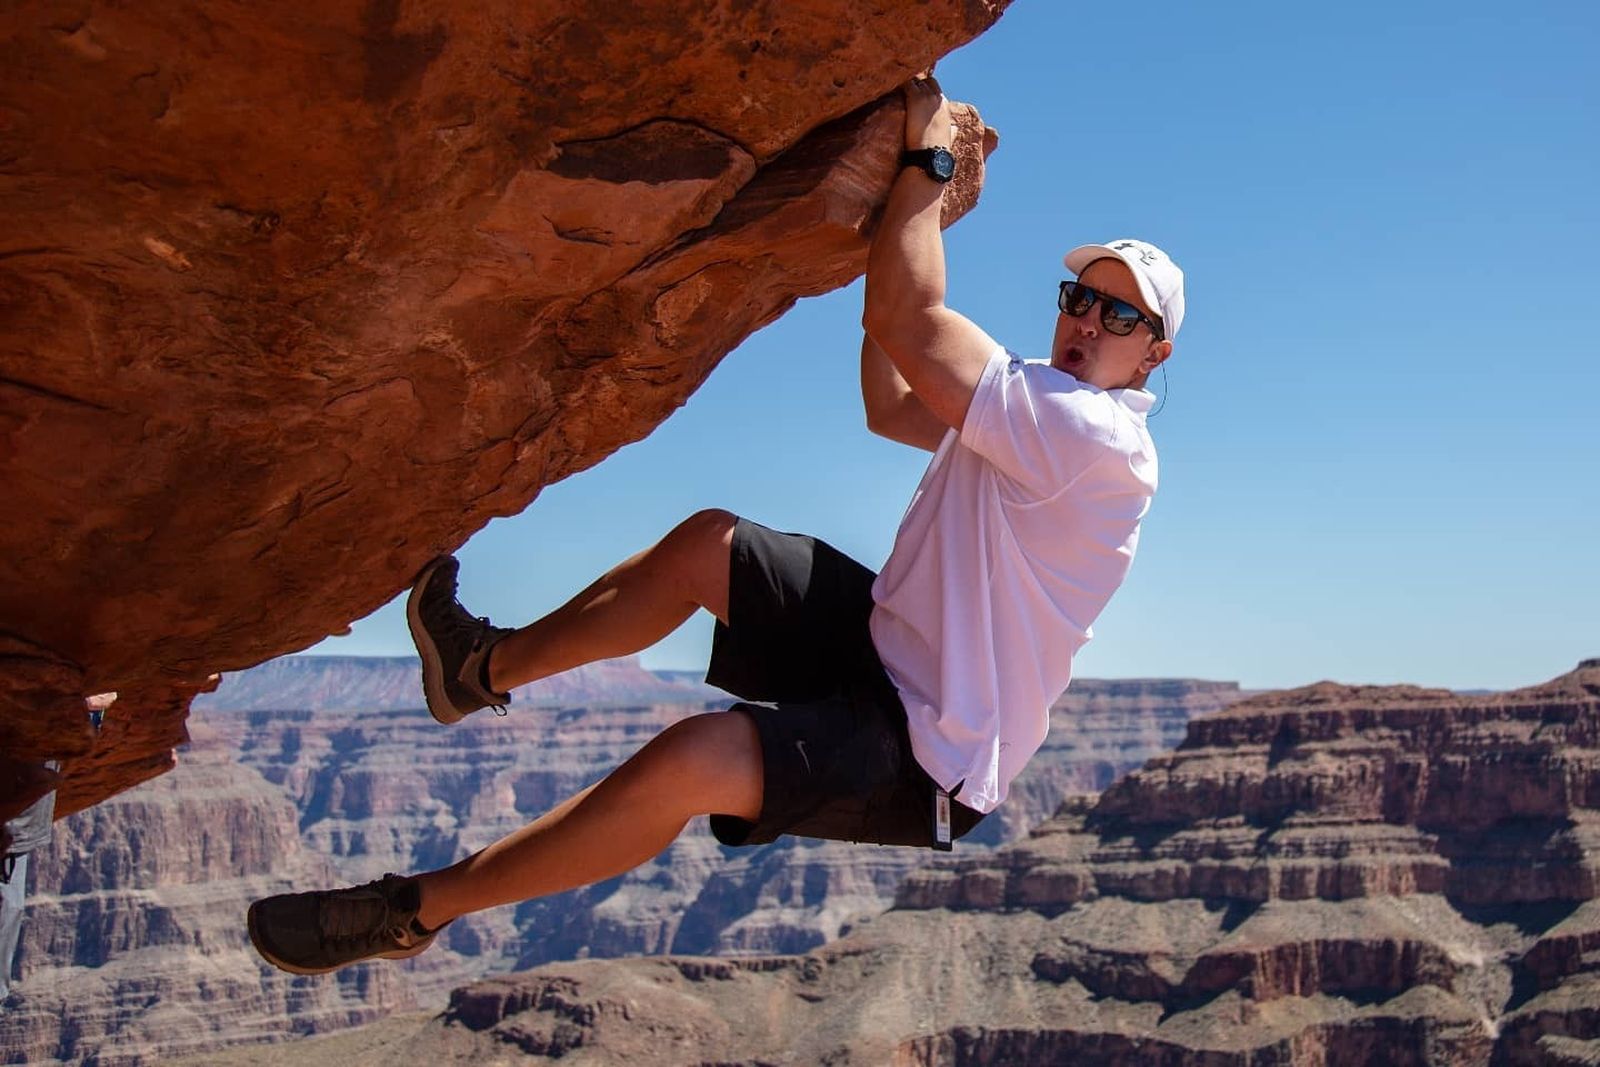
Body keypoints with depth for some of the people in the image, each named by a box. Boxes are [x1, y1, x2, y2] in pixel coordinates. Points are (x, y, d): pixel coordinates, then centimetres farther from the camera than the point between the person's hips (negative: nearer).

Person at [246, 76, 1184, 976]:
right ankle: (485, 668, 23)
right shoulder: (1043, 410, 8)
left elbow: (905, 322, -27)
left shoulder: (1096, 436, -22)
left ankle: (410, 911, -15)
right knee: (707, 544, 10)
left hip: (927, 757, -10)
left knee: (699, 759, -31)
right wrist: (898, 243, 16)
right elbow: (889, 409, 20)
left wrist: (927, 160, -16)